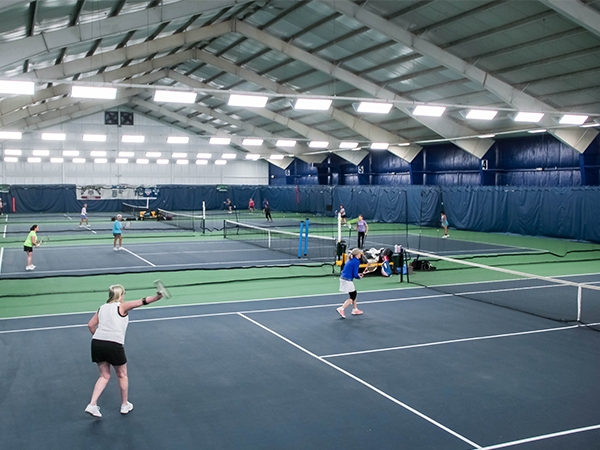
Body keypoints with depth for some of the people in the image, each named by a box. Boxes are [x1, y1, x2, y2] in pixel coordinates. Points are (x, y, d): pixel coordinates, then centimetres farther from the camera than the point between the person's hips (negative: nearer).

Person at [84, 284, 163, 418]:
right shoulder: (122, 307, 0)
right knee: (122, 375, 15)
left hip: (97, 343, 5)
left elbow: (91, 325, 14)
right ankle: (125, 405, 26)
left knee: (104, 376, 18)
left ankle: (92, 404, 6)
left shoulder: (102, 308, 16)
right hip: (114, 345, -5)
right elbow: (141, 302, -14)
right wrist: (157, 297, -25)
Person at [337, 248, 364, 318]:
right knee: (352, 297, 1)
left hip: (343, 278, 9)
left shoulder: (350, 260, 12)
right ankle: (341, 309, -11)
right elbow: (355, 275, -15)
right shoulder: (356, 262, -13)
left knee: (354, 294, 21)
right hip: (347, 280, -9)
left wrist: (357, 274, 14)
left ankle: (355, 310, 30)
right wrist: (359, 277, 5)